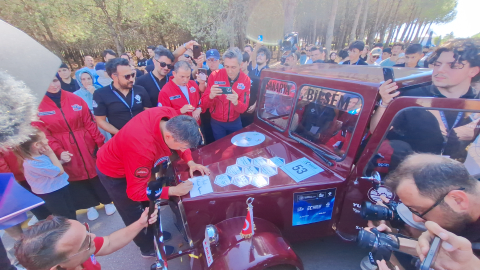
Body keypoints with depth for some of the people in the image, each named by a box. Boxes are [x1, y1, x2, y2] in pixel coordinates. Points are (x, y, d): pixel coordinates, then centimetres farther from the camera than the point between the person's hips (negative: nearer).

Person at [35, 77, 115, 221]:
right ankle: (90, 206, 34)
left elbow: (89, 123, -2)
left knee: (97, 172, 10)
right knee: (76, 177, 13)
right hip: (65, 151, 0)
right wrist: (58, 151, -18)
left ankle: (107, 201, 30)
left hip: (87, 145, 0)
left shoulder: (76, 100, -1)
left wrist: (100, 142, -5)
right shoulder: (38, 106, -5)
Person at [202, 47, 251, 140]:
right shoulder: (214, 76, -15)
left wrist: (236, 102, -33)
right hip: (217, 122, -1)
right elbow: (204, 104, -14)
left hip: (235, 122, 2)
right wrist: (211, 96, -35)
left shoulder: (246, 80, -11)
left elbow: (243, 108, -11)